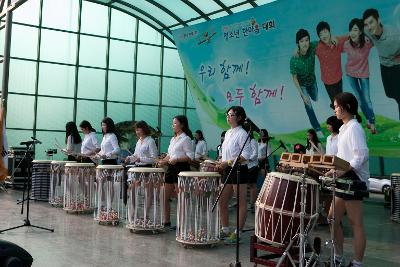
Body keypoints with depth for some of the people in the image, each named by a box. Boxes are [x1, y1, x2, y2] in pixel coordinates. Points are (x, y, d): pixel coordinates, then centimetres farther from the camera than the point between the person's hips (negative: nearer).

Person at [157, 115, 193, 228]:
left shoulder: (186, 139, -8)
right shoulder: (173, 139, 17)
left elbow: (190, 156, -14)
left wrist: (177, 160, -24)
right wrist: (163, 161, 5)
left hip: (181, 168, -9)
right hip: (171, 168, 9)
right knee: (165, 196, 10)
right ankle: (166, 221, 20)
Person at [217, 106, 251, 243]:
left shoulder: (242, 134, -11)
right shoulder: (228, 133, 14)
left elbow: (245, 155, -19)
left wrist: (228, 162, -22)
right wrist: (220, 162, 5)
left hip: (239, 170, -9)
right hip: (227, 170, 9)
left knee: (241, 203, 0)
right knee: (222, 201, 10)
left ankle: (238, 233, 5)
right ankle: (225, 230, 21)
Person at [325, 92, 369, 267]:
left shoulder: (354, 128, -12)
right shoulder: (345, 128, 18)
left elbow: (361, 155, -21)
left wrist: (343, 170, -25)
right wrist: (336, 170, 12)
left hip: (353, 179, -10)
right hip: (344, 180, 10)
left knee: (356, 224, -3)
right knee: (333, 220, 12)